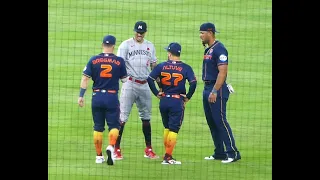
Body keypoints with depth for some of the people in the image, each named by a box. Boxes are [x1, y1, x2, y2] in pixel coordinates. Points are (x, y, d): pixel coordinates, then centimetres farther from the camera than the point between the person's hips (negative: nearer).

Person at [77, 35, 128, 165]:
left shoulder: (93, 60, -1)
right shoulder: (119, 61, -3)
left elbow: (85, 78, -4)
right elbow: (124, 79, 7)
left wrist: (81, 96, -1)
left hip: (97, 97, 2)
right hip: (112, 97, -2)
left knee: (98, 127, 12)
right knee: (114, 125, 5)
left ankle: (99, 156, 13)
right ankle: (111, 146, -23)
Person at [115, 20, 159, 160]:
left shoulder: (149, 46, 13)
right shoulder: (126, 45, -1)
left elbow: (154, 65, 18)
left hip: (145, 84, 5)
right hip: (130, 84, -5)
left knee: (146, 117, 10)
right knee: (122, 116, -8)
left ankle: (148, 149, 18)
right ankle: (116, 149, -6)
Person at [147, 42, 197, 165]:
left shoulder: (161, 66, 0)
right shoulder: (185, 68, -5)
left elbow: (150, 79, -7)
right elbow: (193, 83, -15)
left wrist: (157, 93, 2)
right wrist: (187, 97, -4)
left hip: (164, 100, 3)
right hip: (178, 101, -3)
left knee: (167, 128, 18)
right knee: (174, 130, -1)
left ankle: (167, 155, 19)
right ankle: (168, 157, -7)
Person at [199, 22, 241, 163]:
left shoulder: (219, 49, -14)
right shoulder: (208, 49, 16)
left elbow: (222, 72, -21)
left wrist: (214, 91, -24)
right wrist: (208, 90, 15)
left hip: (217, 89, -10)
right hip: (207, 88, 10)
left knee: (220, 121, -12)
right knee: (212, 122, 11)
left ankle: (233, 153, -10)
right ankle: (219, 153, 16)